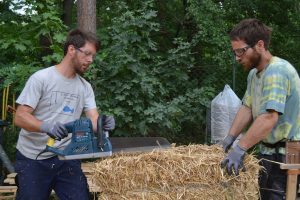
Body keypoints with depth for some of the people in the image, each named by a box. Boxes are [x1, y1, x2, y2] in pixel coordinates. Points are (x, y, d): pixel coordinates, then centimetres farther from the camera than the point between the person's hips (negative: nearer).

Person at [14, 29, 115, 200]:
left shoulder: (85, 87, 6)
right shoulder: (41, 78, -10)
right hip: (33, 160, -4)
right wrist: (46, 126, -32)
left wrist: (103, 124, -26)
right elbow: (20, 117, -14)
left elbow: (94, 120, -2)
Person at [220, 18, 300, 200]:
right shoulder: (254, 73, 12)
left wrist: (240, 149, -32)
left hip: (285, 153, -9)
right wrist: (231, 136, -1)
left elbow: (269, 118, -30)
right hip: (269, 150, 9)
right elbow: (247, 108, 12)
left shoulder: (276, 71, -21)